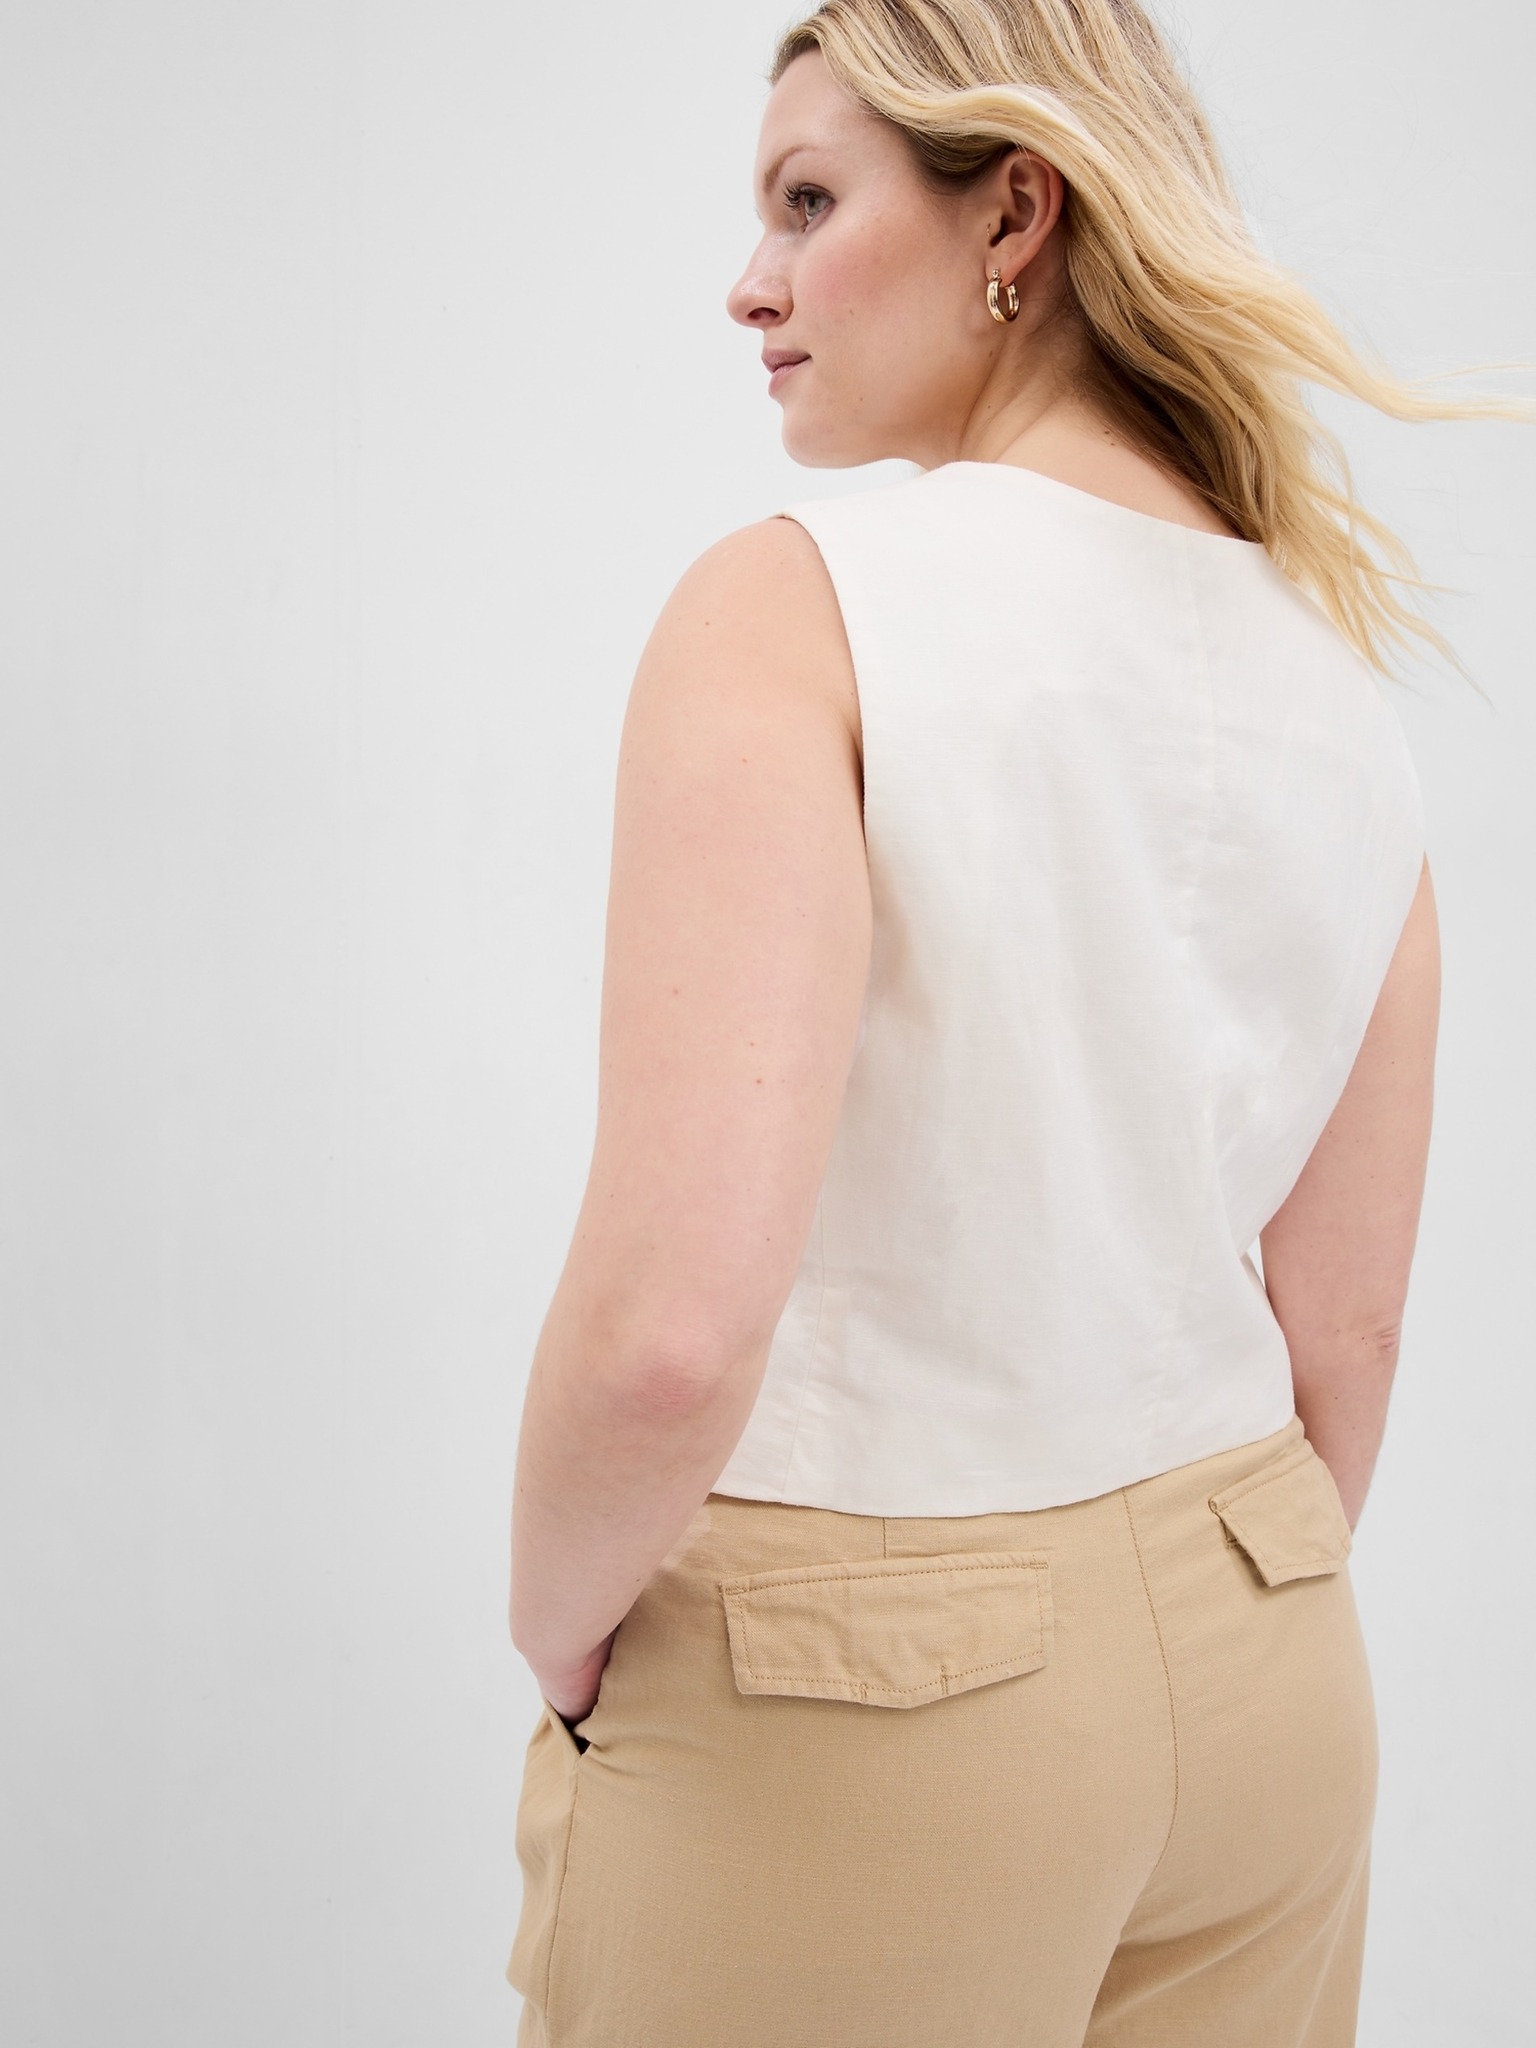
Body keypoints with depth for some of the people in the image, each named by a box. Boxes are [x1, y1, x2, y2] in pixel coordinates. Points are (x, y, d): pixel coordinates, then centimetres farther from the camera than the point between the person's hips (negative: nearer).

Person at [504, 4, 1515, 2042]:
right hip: (1269, 1667, 6)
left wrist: (556, 1617, -8)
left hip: (844, 1713, -5)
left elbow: (673, 1325, -28)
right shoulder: (1345, 691, 2)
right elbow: (1343, 1338, 7)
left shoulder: (795, 603, -18)